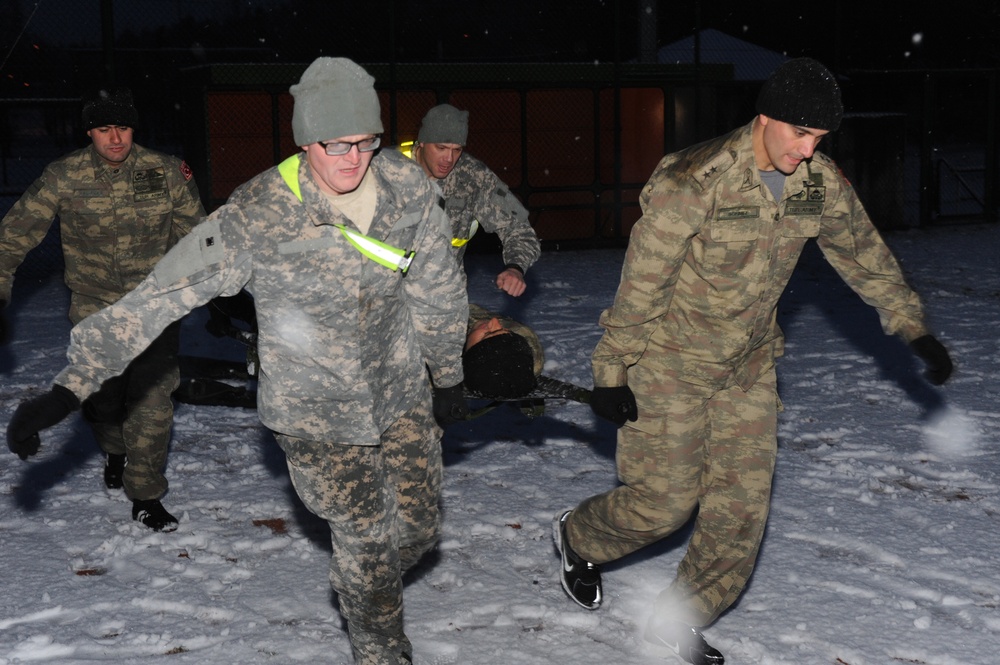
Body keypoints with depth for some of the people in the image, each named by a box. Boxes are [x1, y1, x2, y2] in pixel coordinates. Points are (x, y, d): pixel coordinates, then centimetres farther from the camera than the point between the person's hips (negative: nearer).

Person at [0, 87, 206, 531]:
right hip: (95, 311, 1)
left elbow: (195, 234, 6)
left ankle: (146, 496, 10)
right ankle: (114, 451, 47)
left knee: (152, 403, -7)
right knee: (101, 399, 12)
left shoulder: (166, 172, -6)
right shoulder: (64, 178, -7)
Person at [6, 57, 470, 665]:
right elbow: (156, 299, -24)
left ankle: (371, 587, 48)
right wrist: (70, 387, -28)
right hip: (314, 411, -4)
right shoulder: (255, 218, -25)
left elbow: (437, 288, 3)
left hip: (403, 393, 4)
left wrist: (448, 375, 14)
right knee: (365, 541, 3)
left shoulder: (408, 186, -13)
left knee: (419, 528, 13)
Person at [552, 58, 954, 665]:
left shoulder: (821, 183, -6)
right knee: (665, 501, -1)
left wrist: (916, 331, 11)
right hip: (671, 361, -5)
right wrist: (612, 370, -14)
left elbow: (866, 256, 9)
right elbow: (640, 283, -19)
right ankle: (577, 537, 31)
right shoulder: (694, 181, -24)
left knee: (743, 504, 4)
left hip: (750, 364, 6)